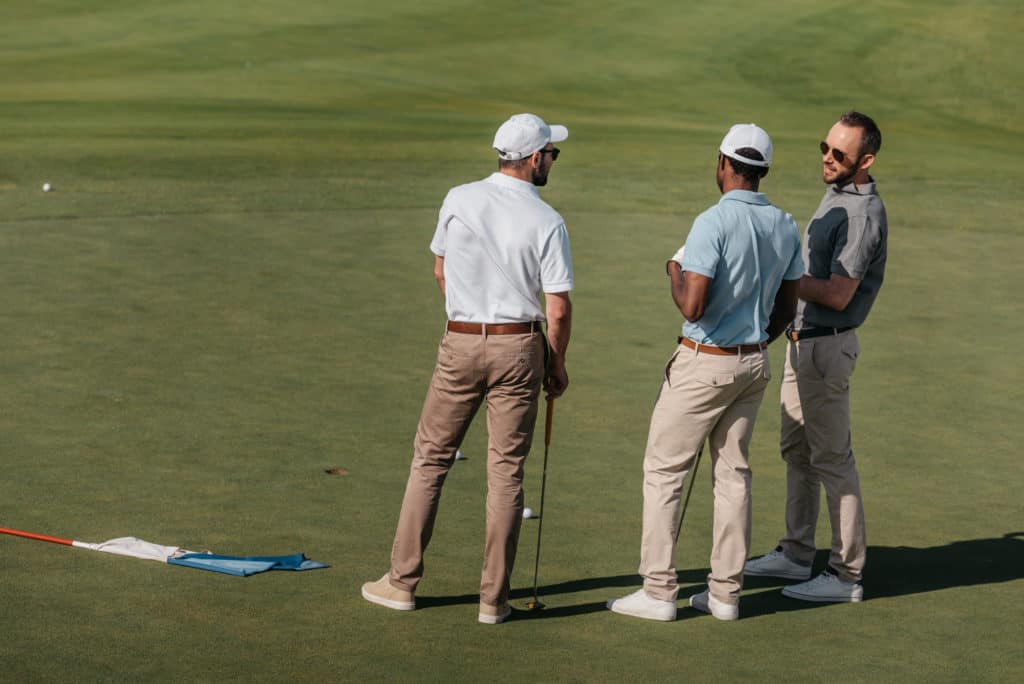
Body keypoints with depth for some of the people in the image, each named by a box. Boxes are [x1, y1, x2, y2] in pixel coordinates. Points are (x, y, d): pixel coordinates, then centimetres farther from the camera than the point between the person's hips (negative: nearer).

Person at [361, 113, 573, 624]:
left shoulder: (459, 200, -2)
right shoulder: (547, 222, -9)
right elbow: (558, 309, -9)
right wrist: (557, 365, 7)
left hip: (460, 342, 1)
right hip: (519, 348, -1)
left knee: (430, 459, 12)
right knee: (506, 472, 5)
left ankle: (402, 582, 13)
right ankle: (494, 598, 7)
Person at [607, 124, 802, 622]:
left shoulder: (714, 223, -20)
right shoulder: (786, 227, 3)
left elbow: (692, 308, -24)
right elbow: (786, 310, 10)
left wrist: (675, 273, -4)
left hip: (704, 364, -7)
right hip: (754, 363, 7)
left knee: (664, 469, 2)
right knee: (733, 472, 12)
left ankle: (659, 592, 1)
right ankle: (725, 592, 14)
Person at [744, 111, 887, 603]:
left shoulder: (862, 214, -21)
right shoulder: (836, 196, 11)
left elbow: (836, 295, -25)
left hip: (827, 348, -10)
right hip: (803, 341, 10)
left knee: (832, 458, -5)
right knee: (796, 449, 17)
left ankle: (846, 574, 1)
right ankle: (796, 555, 29)